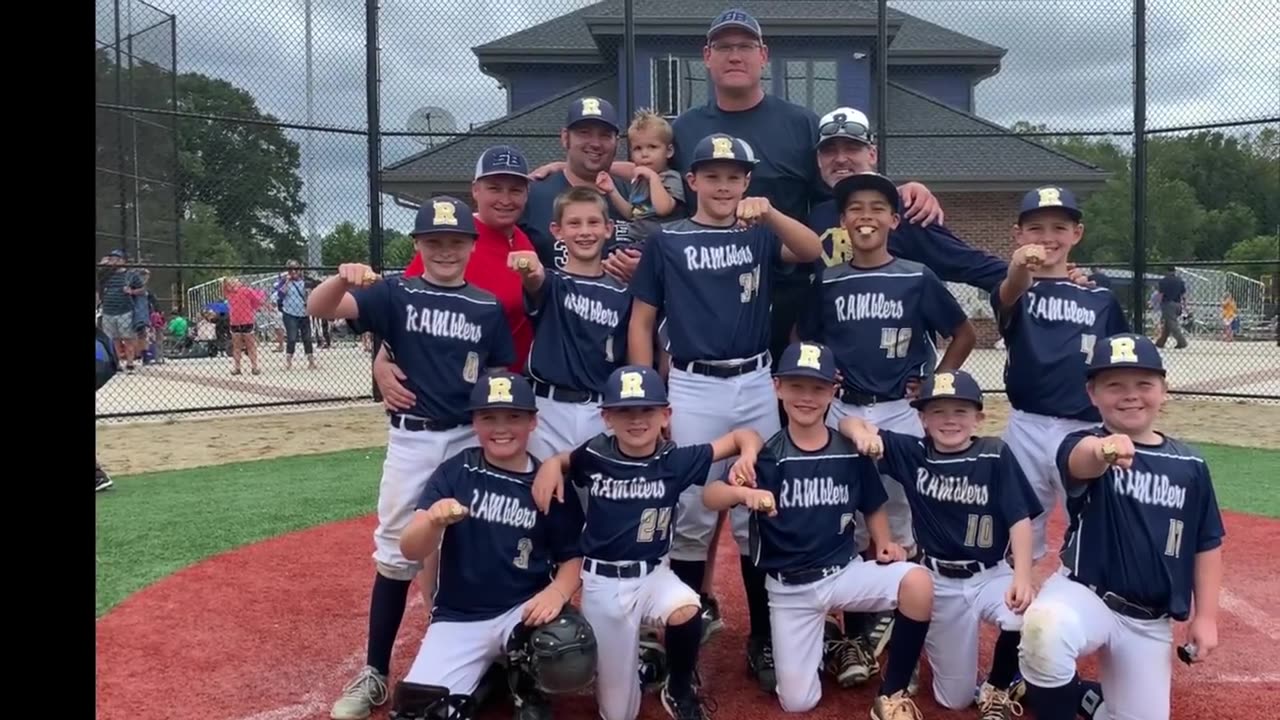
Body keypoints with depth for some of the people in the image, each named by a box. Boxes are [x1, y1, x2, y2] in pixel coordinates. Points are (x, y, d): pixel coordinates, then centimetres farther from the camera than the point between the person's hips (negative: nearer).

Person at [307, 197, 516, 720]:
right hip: (410, 439, -1)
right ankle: (375, 673, 14)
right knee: (396, 556, 4)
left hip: (469, 441, 1)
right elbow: (318, 308, -14)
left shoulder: (488, 307, 2)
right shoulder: (395, 294, -2)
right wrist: (342, 278, -35)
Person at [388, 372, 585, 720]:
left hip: (523, 610, 0)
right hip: (458, 617, 0)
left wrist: (557, 591, -21)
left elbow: (573, 558, 1)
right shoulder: (453, 472, -5)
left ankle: (527, 690, 5)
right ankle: (488, 674, 11)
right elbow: (410, 551, -13)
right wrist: (434, 522, -36)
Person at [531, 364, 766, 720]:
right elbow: (559, 461, 13)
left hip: (653, 573, 0)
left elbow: (742, 436, -2)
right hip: (601, 580, 0)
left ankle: (680, 691, -3)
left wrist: (748, 455, -23)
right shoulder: (593, 456, -9)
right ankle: (637, 655, 39)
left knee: (686, 611, -35)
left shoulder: (676, 461, -10)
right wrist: (549, 466, -9)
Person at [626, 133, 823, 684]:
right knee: (690, 514, 5)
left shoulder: (760, 234, 8)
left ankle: (764, 637, 21)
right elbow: (641, 322, 3)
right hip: (692, 388, -2)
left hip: (755, 385, 2)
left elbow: (812, 252, -11)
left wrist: (768, 213, -28)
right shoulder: (667, 241, 3)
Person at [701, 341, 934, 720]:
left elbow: (873, 506, 12)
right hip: (788, 588, -1)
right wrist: (744, 492, -44)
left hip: (844, 572, 1)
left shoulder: (851, 451, -3)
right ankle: (821, 641, 31)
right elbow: (709, 497, -23)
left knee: (917, 582, -29)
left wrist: (884, 544, -7)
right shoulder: (765, 454, -9)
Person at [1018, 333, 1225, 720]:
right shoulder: (1084, 445, -11)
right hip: (1085, 594, -4)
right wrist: (1103, 451, -61)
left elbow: (1207, 545, 9)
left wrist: (1206, 617, 4)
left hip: (1150, 622, 4)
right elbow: (1080, 460, -37)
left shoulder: (1190, 465, 1)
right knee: (1045, 629, -38)